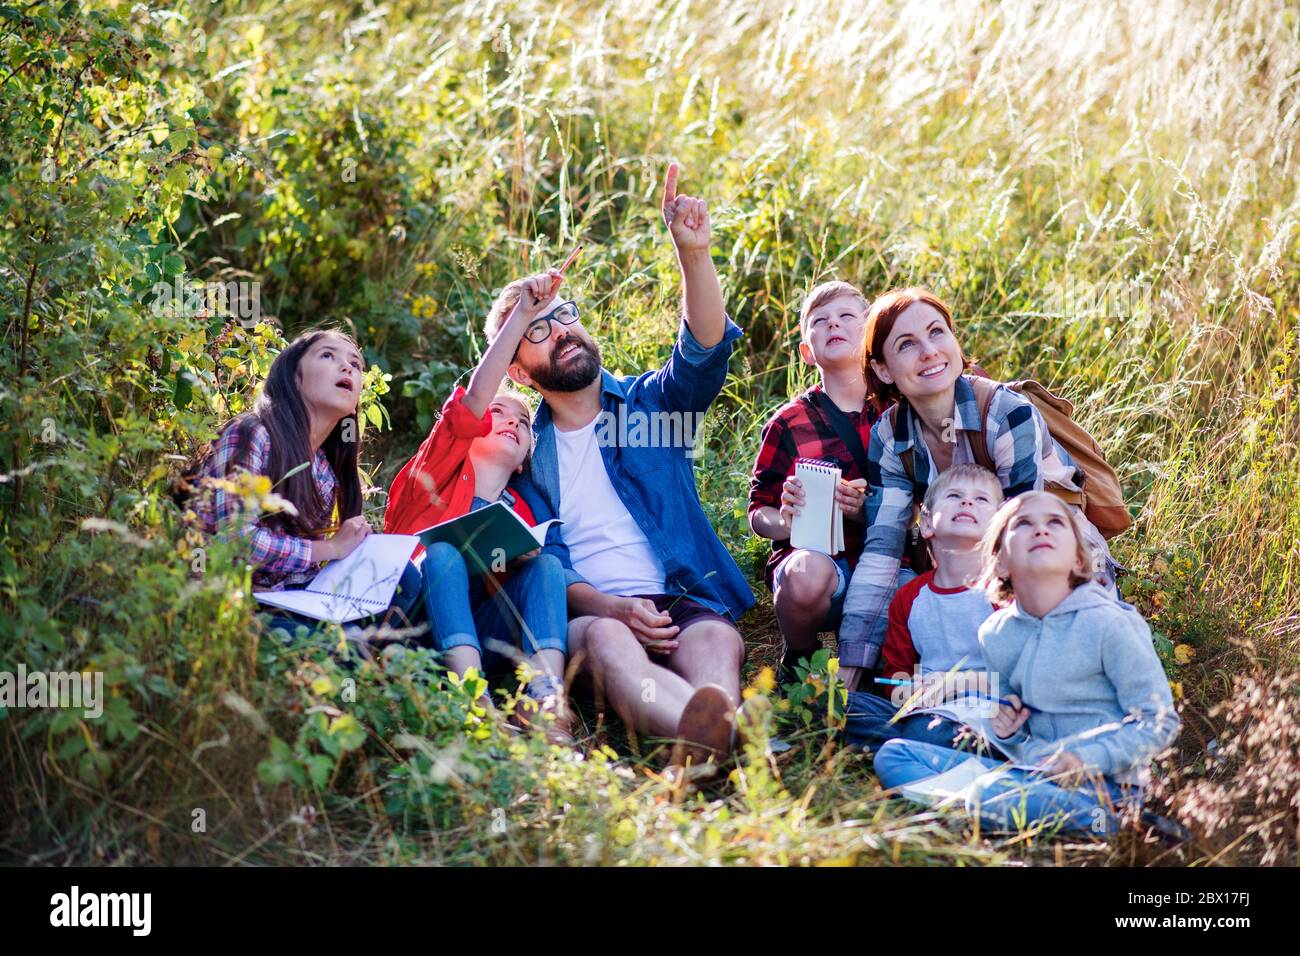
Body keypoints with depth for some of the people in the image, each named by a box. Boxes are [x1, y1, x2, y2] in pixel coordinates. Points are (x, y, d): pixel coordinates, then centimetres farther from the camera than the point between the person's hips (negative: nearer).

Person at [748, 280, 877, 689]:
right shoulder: (789, 422, 5)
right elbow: (758, 514, 8)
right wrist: (785, 521, -17)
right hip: (816, 555, -1)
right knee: (807, 572, -39)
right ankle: (797, 657, -4)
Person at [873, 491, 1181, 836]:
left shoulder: (1108, 624, -10)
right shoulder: (996, 634, 7)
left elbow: (1160, 722, -8)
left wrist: (1087, 759, -19)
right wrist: (1009, 735, -3)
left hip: (1105, 785, -7)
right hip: (1034, 771, 7)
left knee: (991, 795, -35)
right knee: (893, 754, -1)